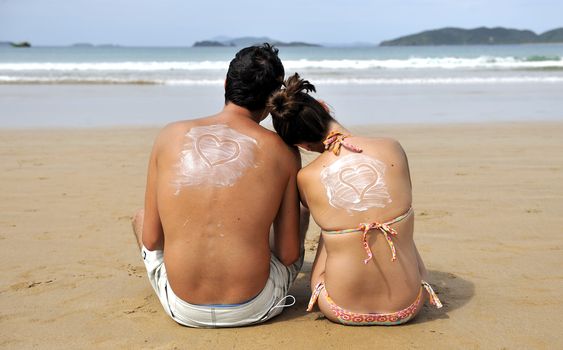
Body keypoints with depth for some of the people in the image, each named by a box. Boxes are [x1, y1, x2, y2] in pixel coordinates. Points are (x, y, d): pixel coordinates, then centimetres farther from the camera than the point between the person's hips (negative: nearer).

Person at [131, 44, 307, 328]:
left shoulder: (170, 136, -4)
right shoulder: (283, 151, -7)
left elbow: (150, 241, 1)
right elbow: (289, 255, -2)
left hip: (183, 310, 1)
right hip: (254, 308, 0)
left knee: (139, 218, 29)